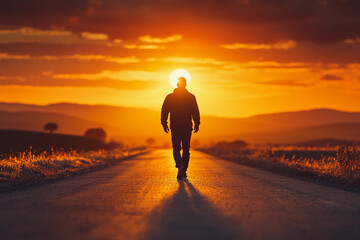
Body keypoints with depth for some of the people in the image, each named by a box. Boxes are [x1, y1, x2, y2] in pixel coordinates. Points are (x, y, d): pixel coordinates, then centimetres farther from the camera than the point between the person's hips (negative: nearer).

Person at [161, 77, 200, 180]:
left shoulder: (170, 97, 0)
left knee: (176, 148, 4)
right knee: (186, 149, 11)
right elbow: (196, 112, -3)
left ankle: (180, 166, -22)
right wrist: (197, 124, 6)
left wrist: (164, 124, 10)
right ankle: (183, 171, 12)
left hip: (175, 127, 0)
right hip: (187, 128, 0)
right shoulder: (191, 97, -1)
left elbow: (164, 111, 0)